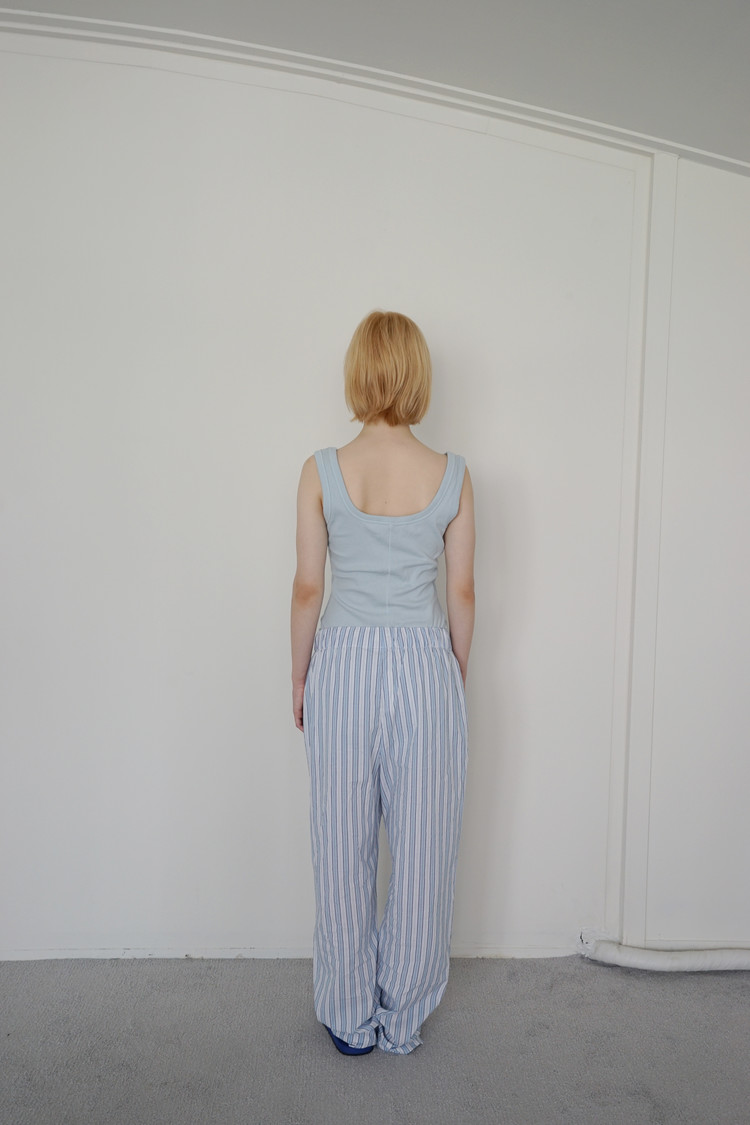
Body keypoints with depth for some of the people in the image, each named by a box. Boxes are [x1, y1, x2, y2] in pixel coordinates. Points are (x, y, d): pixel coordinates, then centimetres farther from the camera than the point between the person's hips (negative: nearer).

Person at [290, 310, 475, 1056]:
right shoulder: (451, 475, -5)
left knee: (343, 849, 14)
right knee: (422, 850, 15)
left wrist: (300, 680, 9)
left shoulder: (321, 471, -7)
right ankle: (402, 1020, 32)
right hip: (424, 666, 1)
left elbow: (308, 588, -4)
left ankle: (350, 1021, 31)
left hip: (343, 665, 0)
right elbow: (461, 593, 0)